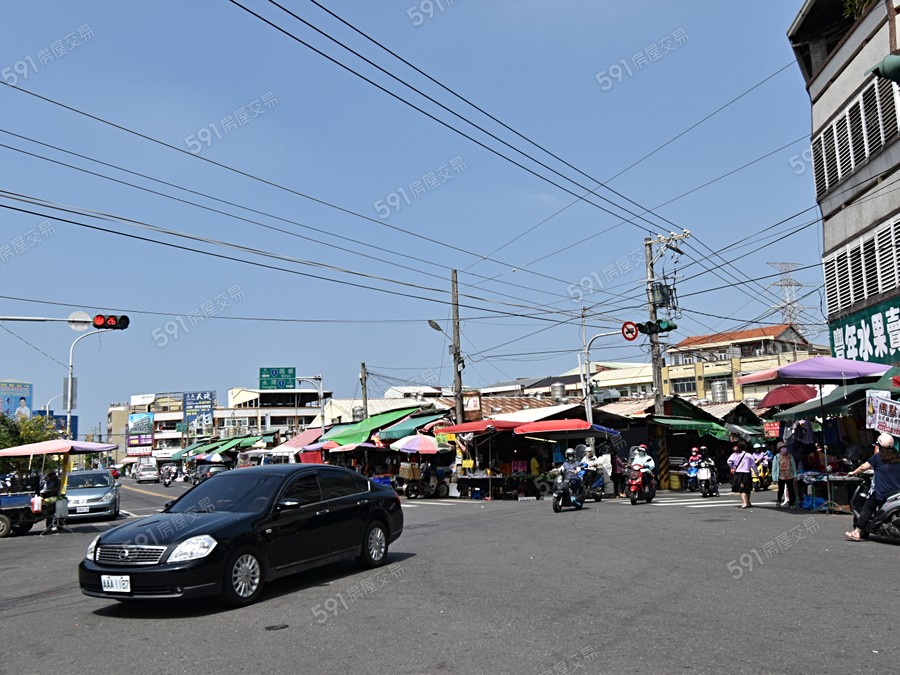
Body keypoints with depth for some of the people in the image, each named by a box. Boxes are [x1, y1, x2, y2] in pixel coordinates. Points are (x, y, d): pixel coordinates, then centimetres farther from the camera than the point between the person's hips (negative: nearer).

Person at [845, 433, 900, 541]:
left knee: (867, 510, 0)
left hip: (880, 492, -5)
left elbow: (863, 467, -2)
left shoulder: (878, 457, -3)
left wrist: (853, 473, 13)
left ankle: (856, 533, -5)